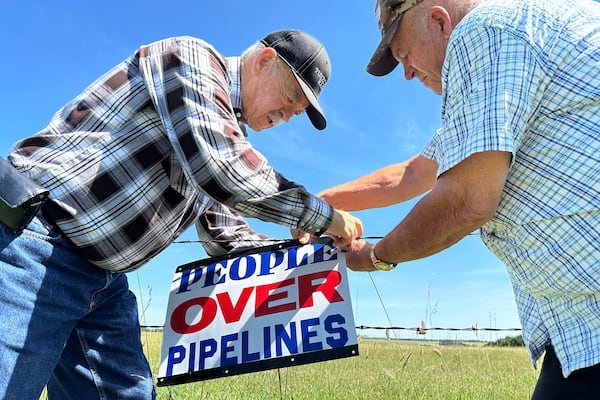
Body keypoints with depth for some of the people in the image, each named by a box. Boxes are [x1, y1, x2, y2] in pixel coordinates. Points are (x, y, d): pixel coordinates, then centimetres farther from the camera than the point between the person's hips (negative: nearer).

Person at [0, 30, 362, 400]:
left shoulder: (227, 133, 16)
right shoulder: (192, 57, -8)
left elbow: (226, 237, 18)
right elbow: (217, 167, -27)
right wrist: (320, 215, -16)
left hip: (103, 277, 9)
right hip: (38, 243, -9)